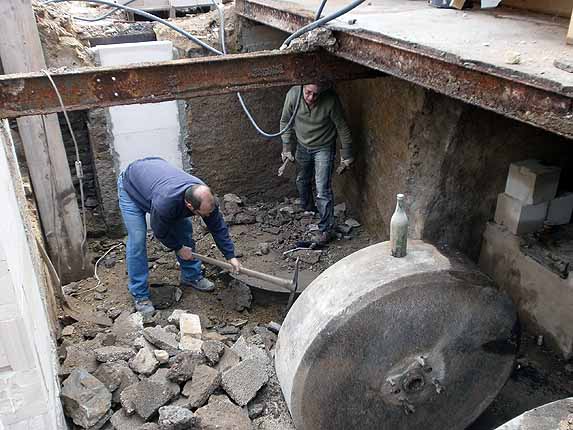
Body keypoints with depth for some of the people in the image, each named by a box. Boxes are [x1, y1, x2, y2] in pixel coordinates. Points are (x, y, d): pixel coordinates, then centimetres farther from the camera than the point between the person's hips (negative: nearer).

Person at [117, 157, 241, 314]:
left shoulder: (205, 196, -28)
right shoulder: (165, 202, -45)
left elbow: (218, 227, -14)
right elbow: (160, 232, -24)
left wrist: (231, 256, -13)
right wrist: (179, 248, -10)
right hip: (131, 186, -5)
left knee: (185, 229, 0)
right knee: (137, 240, -15)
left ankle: (191, 276, 18)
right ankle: (140, 296, -3)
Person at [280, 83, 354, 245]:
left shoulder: (330, 100, -30)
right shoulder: (293, 94, -22)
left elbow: (342, 127, -16)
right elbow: (285, 122, -5)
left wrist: (346, 155, -10)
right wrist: (286, 148, -4)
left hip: (323, 148, -4)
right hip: (302, 146, 4)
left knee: (323, 189, -10)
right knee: (302, 181, 22)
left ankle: (327, 229, 0)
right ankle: (308, 210, 48)